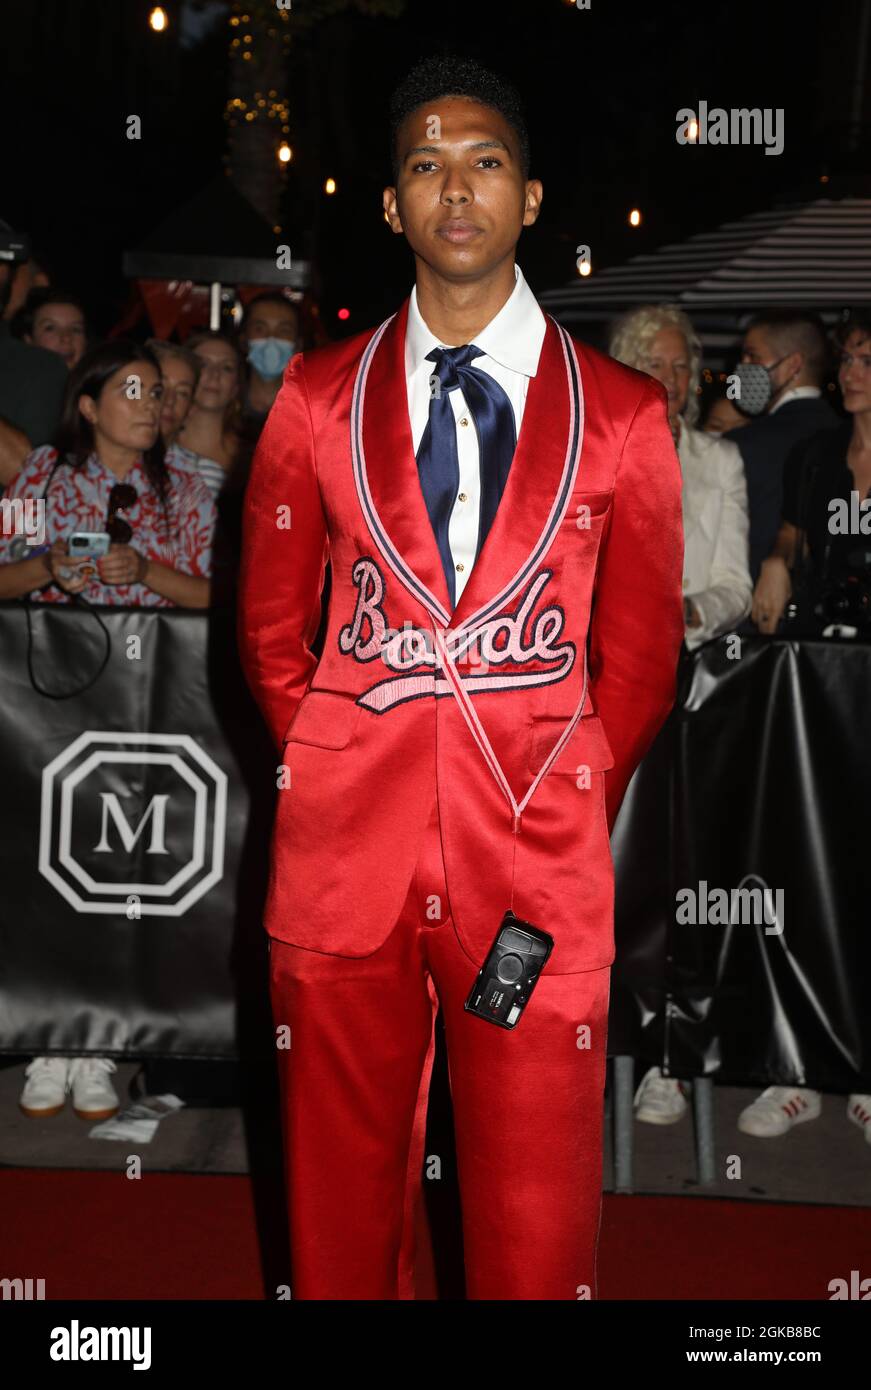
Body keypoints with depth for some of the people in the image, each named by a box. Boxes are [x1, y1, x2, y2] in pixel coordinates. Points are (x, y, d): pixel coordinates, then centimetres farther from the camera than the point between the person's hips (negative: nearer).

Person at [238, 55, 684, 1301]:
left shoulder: (621, 415, 4)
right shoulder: (318, 398, 7)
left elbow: (640, 656, 9)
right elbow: (271, 627, 12)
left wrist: (570, 815, 7)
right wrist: (332, 784, 7)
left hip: (538, 870, -1)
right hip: (346, 861, 1)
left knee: (537, 1237, 6)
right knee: (343, 1211, 12)